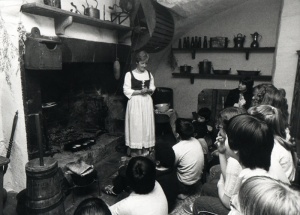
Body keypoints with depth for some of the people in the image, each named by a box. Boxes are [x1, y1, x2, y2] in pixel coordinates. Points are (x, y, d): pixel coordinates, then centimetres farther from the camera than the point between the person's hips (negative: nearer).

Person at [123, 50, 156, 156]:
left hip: (147, 102, 4)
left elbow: (153, 88, 14)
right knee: (135, 125, -2)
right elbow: (126, 90, -8)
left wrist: (148, 90, -8)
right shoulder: (129, 74, -5)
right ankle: (135, 150, 9)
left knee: (147, 125, 6)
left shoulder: (149, 74, 8)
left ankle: (145, 149, 19)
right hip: (135, 102, -4)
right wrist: (139, 92, -17)